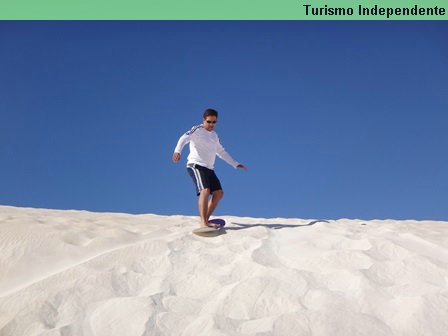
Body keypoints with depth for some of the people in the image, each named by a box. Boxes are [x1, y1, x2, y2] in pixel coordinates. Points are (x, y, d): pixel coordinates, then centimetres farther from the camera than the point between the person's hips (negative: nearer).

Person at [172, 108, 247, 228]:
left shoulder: (214, 135, 20)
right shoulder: (197, 130, -3)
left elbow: (221, 152, 30)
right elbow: (184, 139, -21)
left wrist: (236, 164, 28)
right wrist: (177, 151, -42)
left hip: (209, 168, 8)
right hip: (196, 165, -8)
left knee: (219, 193, 6)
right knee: (205, 190, -25)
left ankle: (206, 220, 12)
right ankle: (203, 222, -32)